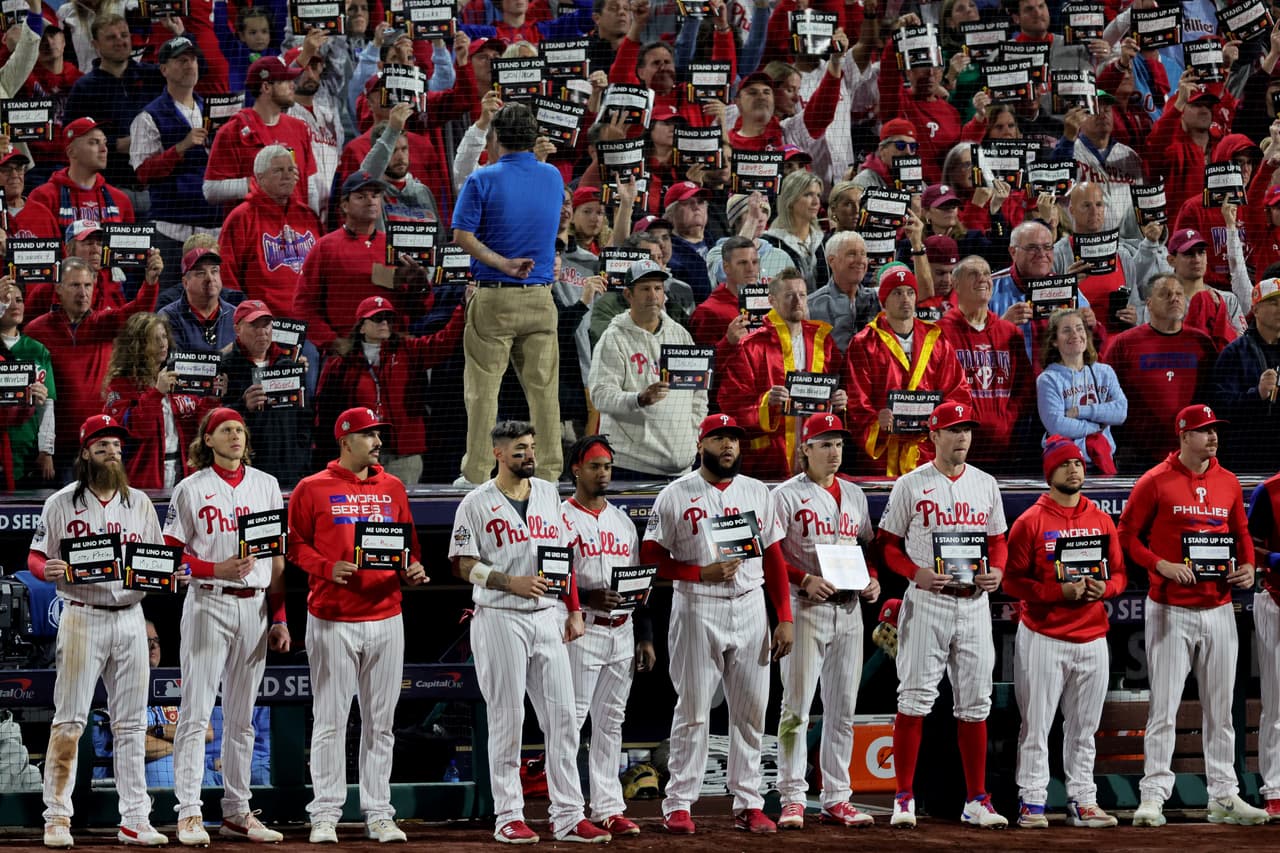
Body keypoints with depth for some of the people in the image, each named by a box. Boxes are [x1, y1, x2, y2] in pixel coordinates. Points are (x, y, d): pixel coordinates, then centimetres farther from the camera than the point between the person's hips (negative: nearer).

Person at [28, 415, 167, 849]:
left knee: (131, 724, 4)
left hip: (130, 616, 4)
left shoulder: (139, 503, 12)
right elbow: (35, 557, 2)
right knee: (68, 721, -6)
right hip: (82, 616, -4)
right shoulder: (62, 503, 2)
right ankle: (57, 818, 0)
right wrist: (49, 568, -21)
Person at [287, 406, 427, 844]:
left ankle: (379, 814, 12)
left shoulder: (392, 488, 13)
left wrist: (412, 568, -3)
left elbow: (408, 542, 18)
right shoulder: (313, 489, 0)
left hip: (386, 616, 4)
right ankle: (325, 814, 4)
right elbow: (295, 544, -1)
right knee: (330, 720, -2)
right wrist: (327, 568, -16)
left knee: (381, 721, 7)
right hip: (333, 621, -4)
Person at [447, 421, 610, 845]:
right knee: (507, 719, -2)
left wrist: (573, 610, 12)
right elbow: (465, 565, -6)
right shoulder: (476, 504, -3)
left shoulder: (548, 493, 13)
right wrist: (511, 582, -19)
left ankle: (568, 817, 4)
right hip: (500, 619, -5)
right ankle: (508, 817, 5)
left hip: (548, 616, 5)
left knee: (563, 715, 1)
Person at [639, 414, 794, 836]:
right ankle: (678, 805, 3)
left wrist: (784, 619, 4)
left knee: (750, 711, 4)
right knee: (692, 710, -3)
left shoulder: (757, 492, 11)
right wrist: (703, 573, -16)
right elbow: (651, 557, -4)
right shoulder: (676, 495, -1)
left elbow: (774, 558, 11)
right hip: (697, 609, -4)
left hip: (750, 607, 4)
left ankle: (748, 805, 10)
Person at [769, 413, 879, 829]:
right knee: (797, 705, -7)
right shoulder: (786, 495, -3)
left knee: (843, 709, 8)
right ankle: (792, 799, -5)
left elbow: (868, 545, 22)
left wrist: (872, 579, 2)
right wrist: (806, 580, -20)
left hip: (849, 608, 6)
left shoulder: (854, 495, 16)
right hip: (805, 608, -6)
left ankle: (836, 800, 12)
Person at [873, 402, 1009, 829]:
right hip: (927, 602, -4)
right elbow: (887, 544, 1)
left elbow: (998, 541, 18)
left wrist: (997, 571, -3)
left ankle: (976, 801, 10)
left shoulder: (986, 484, 12)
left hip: (975, 602, 4)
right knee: (915, 698, -6)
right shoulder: (911, 485, 0)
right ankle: (904, 798, -1)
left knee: (975, 704, 5)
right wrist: (917, 573, -16)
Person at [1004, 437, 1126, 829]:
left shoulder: (1102, 520, 11)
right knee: (1036, 724, -3)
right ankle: (1031, 802, 1)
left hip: (1092, 639, 4)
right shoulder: (1030, 522, -4)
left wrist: (1105, 588, -9)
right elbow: (1013, 580, -7)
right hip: (1043, 638, -4)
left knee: (1084, 727, 9)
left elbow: (1119, 573, 14)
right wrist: (1059, 591, -19)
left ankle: (1082, 802, 15)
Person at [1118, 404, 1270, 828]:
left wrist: (1247, 566, 0)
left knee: (1220, 707, 9)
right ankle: (1152, 797, -2)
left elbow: (1241, 532, 20)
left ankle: (1224, 796, 15)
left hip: (1219, 609, 5)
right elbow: (1128, 535, -4)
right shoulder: (1155, 482, -6)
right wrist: (1162, 566, -18)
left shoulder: (1228, 483, 10)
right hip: (1171, 610, -5)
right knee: (1164, 707, -5)